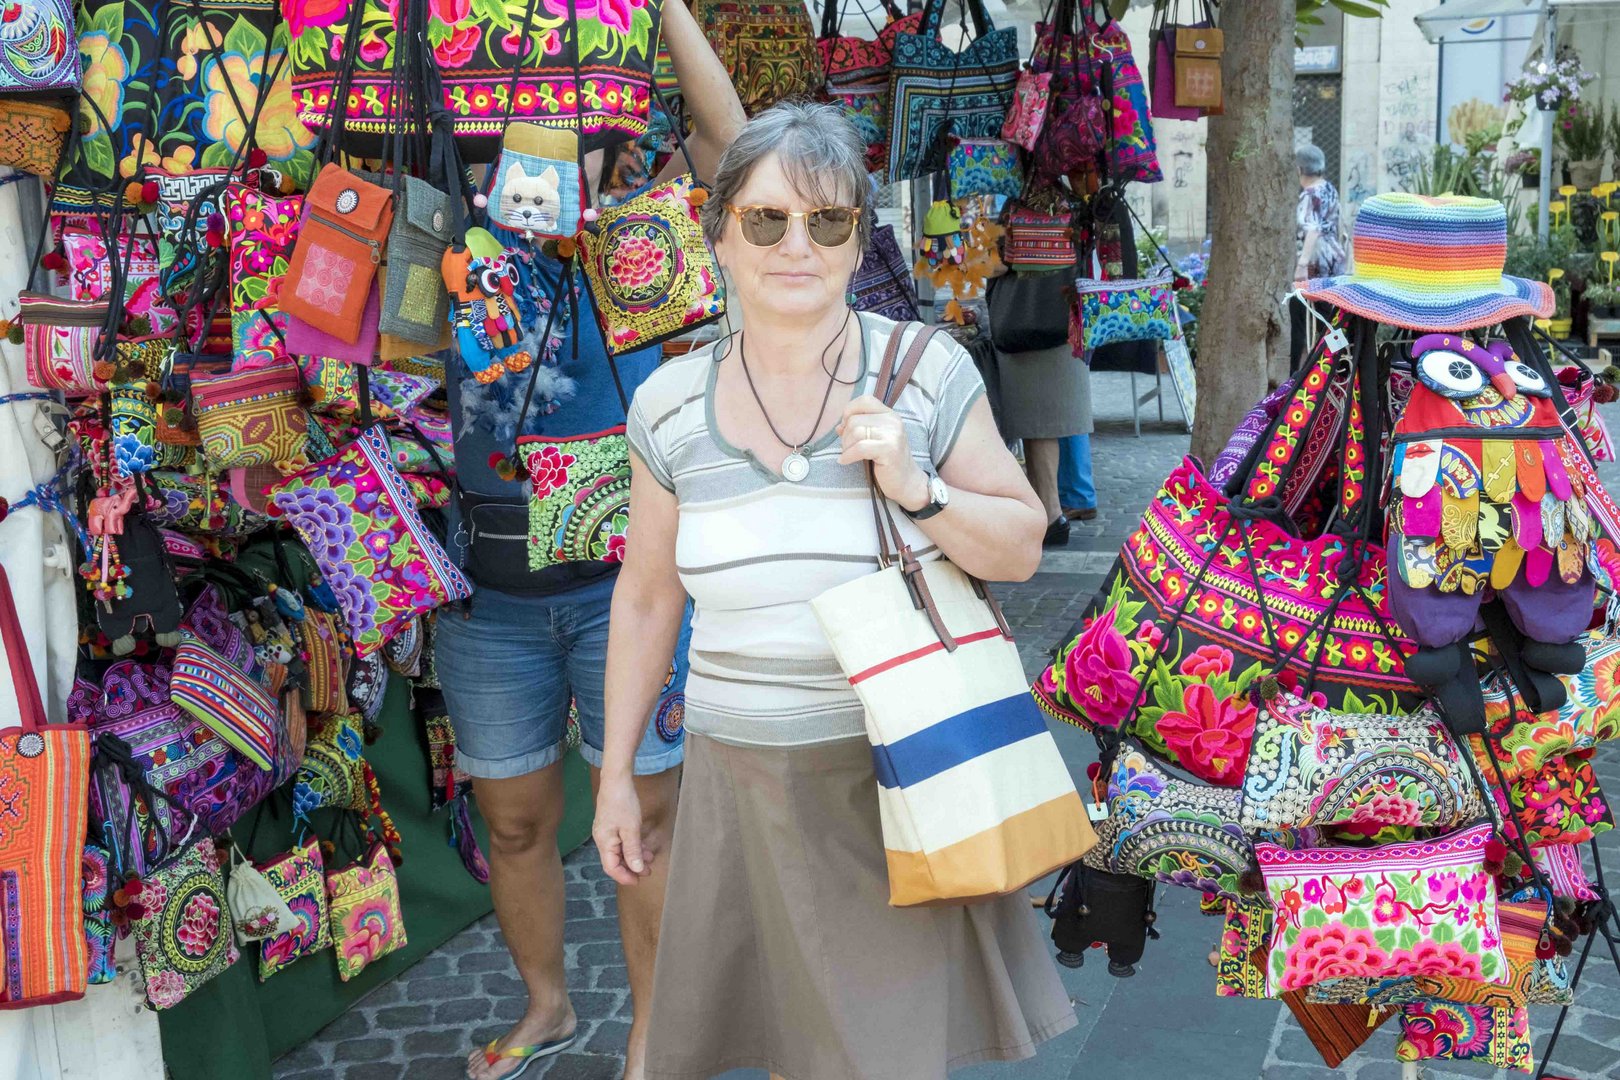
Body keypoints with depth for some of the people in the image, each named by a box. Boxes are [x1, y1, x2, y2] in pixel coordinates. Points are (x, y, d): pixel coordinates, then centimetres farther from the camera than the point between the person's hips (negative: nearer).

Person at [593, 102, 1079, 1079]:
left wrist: (916, 489, -19)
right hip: (743, 776, 2)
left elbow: (1022, 549, -1)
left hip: (904, 769, -2)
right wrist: (618, 773, 12)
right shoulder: (668, 405, -1)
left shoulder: (930, 372, -7)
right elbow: (647, 596, 8)